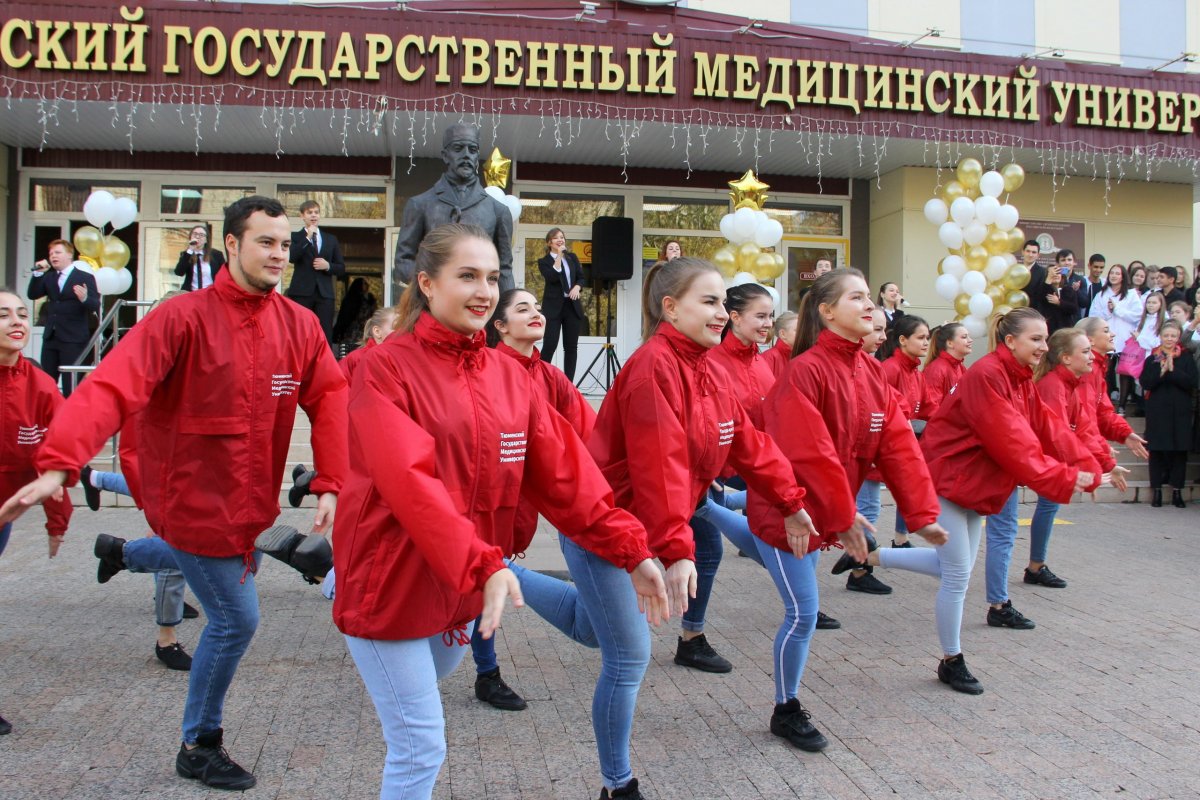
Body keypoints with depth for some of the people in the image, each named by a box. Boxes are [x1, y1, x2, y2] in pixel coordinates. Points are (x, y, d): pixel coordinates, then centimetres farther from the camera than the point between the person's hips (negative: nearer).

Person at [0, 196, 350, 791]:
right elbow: (113, 386, -29)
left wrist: (330, 485, -14)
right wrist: (59, 464, -40)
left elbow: (330, 399, -5)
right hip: (196, 497, -7)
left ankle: (127, 554, 62)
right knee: (235, 618, -1)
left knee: (233, 559, 33)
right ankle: (198, 747, 24)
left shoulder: (299, 324, -5)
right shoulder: (184, 317, -21)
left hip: (249, 498, 7)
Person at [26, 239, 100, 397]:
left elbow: (96, 306, -11)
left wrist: (85, 298, -33)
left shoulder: (85, 278, -3)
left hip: (73, 340, -6)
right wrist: (38, 273, -5)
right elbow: (32, 295, 6)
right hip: (50, 337, 6)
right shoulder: (48, 277, 15)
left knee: (70, 385, -6)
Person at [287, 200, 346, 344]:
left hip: (324, 294, 2)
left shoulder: (331, 239, 18)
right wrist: (307, 237, -11)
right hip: (301, 293, -2)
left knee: (325, 336, -4)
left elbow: (341, 268, 17)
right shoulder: (295, 237, 9)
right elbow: (291, 257, -11)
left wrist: (328, 266, -4)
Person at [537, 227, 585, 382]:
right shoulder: (543, 261, 1)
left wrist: (577, 287, -11)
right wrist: (559, 256, -13)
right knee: (550, 345, -10)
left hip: (572, 306, 4)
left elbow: (581, 277, 11)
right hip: (553, 307, -4)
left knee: (571, 346, 4)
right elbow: (552, 277, -16)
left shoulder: (572, 257, 14)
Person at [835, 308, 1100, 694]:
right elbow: (1010, 442, -26)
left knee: (955, 567, 16)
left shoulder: (1023, 382, 9)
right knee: (958, 575, -1)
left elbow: (1050, 430, 2)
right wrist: (1061, 479, -26)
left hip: (976, 485, 10)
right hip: (948, 478, -10)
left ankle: (870, 555, 26)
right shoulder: (986, 375, -21)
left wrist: (1088, 469, -9)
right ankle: (952, 661, 15)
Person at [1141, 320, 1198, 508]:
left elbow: (1191, 383, -8)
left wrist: (1172, 370, -16)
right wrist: (1162, 370, -17)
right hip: (1157, 412, 0)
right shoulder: (1151, 359, 6)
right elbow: (1145, 383, -6)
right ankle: (1157, 490, 8)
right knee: (1157, 450, 0)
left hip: (1180, 413, 0)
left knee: (1179, 451, 2)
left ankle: (1177, 491, 9)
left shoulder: (1186, 359, 5)